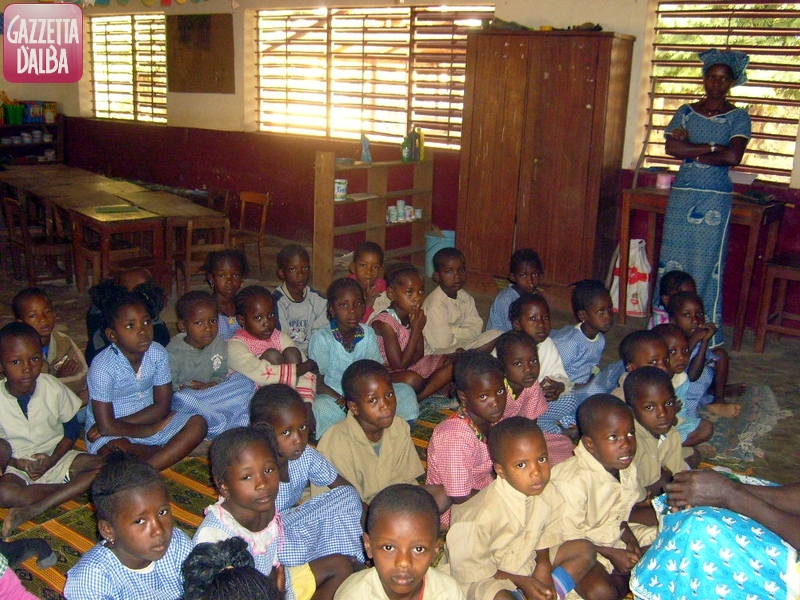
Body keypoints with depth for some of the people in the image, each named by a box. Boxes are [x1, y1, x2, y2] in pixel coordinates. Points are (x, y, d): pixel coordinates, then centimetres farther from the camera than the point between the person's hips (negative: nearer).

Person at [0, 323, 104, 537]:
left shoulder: (53, 388, -9)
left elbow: (72, 429, 1)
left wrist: (52, 460, -14)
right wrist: (19, 464, -22)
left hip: (56, 457, 2)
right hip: (18, 466, -1)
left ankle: (31, 510, -27)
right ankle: (74, 489, -19)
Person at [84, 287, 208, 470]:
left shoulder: (158, 354, -10)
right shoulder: (103, 367, -22)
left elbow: (162, 406, -7)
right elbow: (106, 426, -22)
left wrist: (120, 423, -17)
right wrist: (150, 430, -14)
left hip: (148, 418, 5)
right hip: (114, 434, -5)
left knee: (198, 424, -16)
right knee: (116, 450, -38)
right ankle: (172, 451, -12)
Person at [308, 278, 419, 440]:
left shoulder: (368, 334, 3)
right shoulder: (321, 338, -10)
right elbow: (318, 383, -11)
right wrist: (345, 403, -25)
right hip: (333, 397, -4)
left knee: (405, 391, -13)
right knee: (320, 407, -38)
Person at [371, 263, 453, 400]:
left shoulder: (413, 316, -1)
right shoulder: (385, 322, -24)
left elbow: (419, 354, 4)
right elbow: (399, 364, -23)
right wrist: (416, 331, -22)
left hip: (408, 368, 8)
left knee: (450, 363, -1)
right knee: (413, 380, -37)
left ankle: (416, 399, -12)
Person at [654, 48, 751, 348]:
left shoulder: (738, 117, 1)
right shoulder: (686, 112, 8)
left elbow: (733, 157, -14)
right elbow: (671, 148, -7)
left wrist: (691, 150, -11)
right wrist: (713, 147, -11)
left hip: (715, 199, -3)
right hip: (682, 194, 3)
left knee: (708, 264, -1)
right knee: (672, 260, 4)